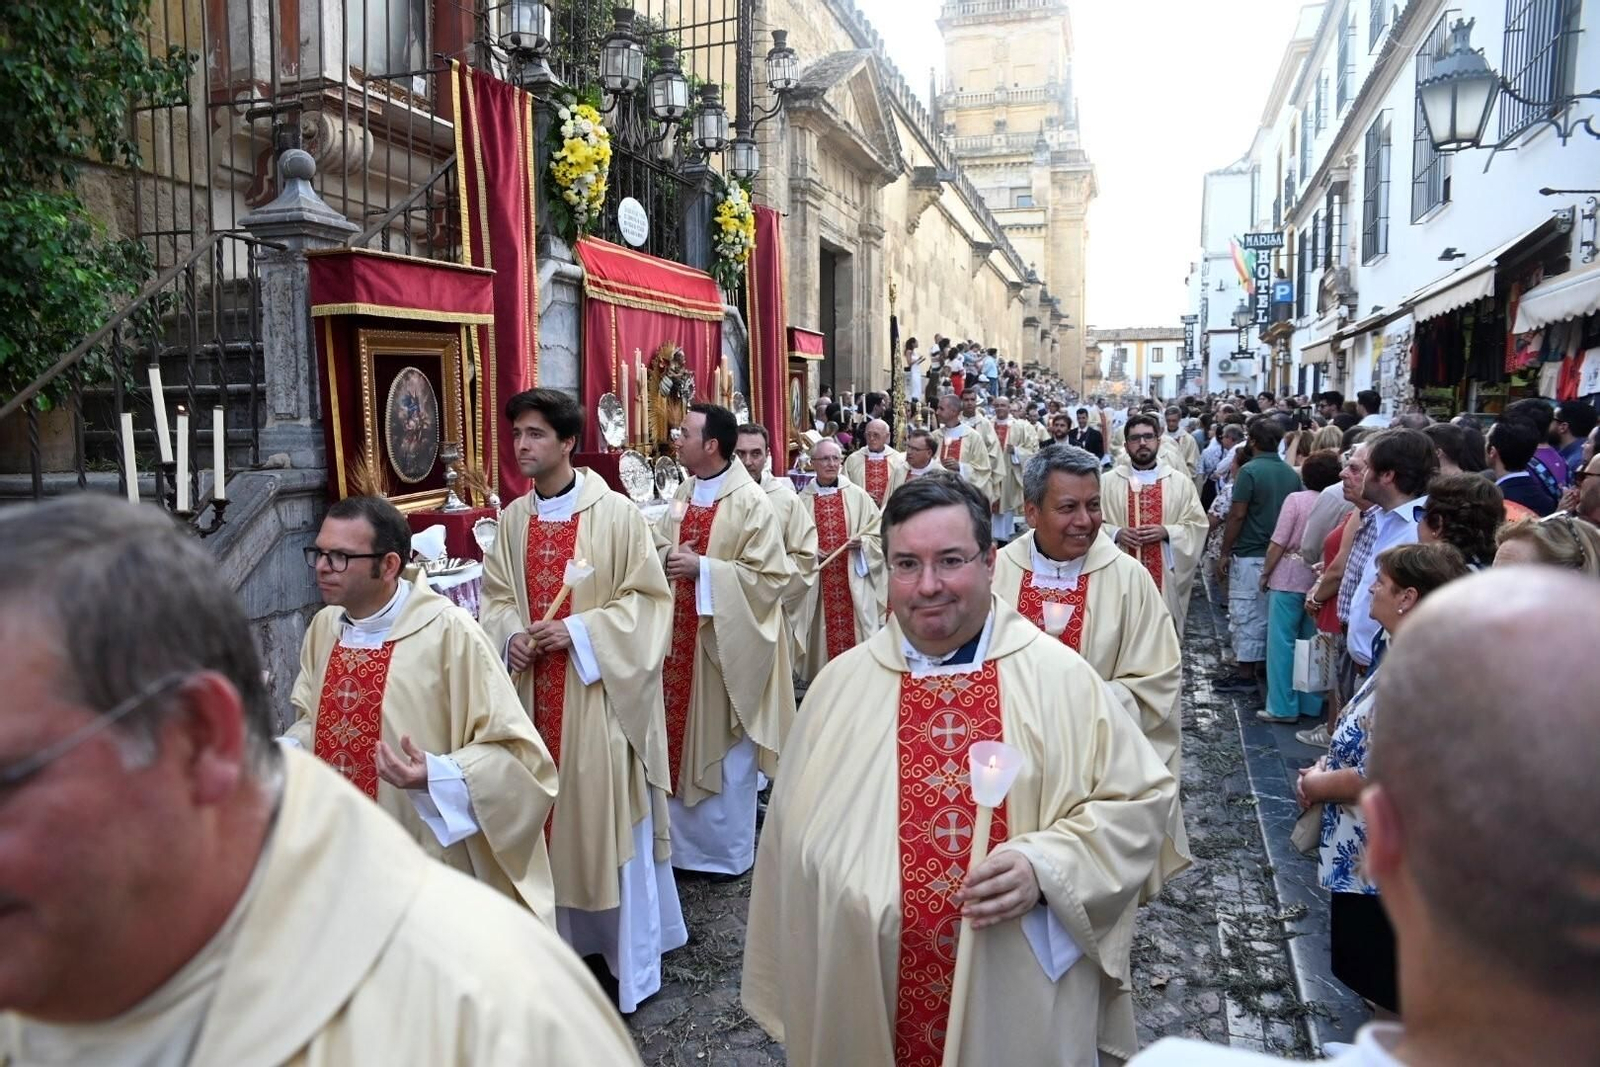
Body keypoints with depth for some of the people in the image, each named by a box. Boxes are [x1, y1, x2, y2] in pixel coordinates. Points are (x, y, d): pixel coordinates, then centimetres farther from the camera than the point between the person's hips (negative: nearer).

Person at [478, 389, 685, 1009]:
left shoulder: (615, 513, -10)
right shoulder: (511, 520, 7)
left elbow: (648, 598, -9)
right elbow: (496, 597, 13)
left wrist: (578, 631, -18)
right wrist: (512, 636, -8)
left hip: (599, 692, -5)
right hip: (536, 691, 5)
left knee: (607, 812, 3)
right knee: (548, 811, 13)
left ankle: (628, 954, 20)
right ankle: (564, 935, 31)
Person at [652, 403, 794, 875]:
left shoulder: (751, 502, -14)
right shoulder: (683, 494, 7)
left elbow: (770, 577, -17)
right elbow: (658, 545, 14)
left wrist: (702, 567, -20)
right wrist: (668, 557, -9)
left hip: (725, 642, -7)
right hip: (680, 637, 7)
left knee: (724, 746, 7)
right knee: (679, 738, 14)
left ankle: (727, 848, 23)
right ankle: (684, 837, 31)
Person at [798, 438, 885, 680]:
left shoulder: (858, 496, 1)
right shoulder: (802, 500, 3)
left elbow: (878, 535, 3)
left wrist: (862, 542, -15)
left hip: (853, 581, -1)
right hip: (818, 585, 1)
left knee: (856, 632, 1)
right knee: (824, 631, 5)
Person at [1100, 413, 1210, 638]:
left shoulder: (1180, 482, 5)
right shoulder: (1107, 482, 3)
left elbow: (1198, 525, 4)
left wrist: (1167, 532, -12)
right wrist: (1115, 533, -14)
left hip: (1165, 577, 1)